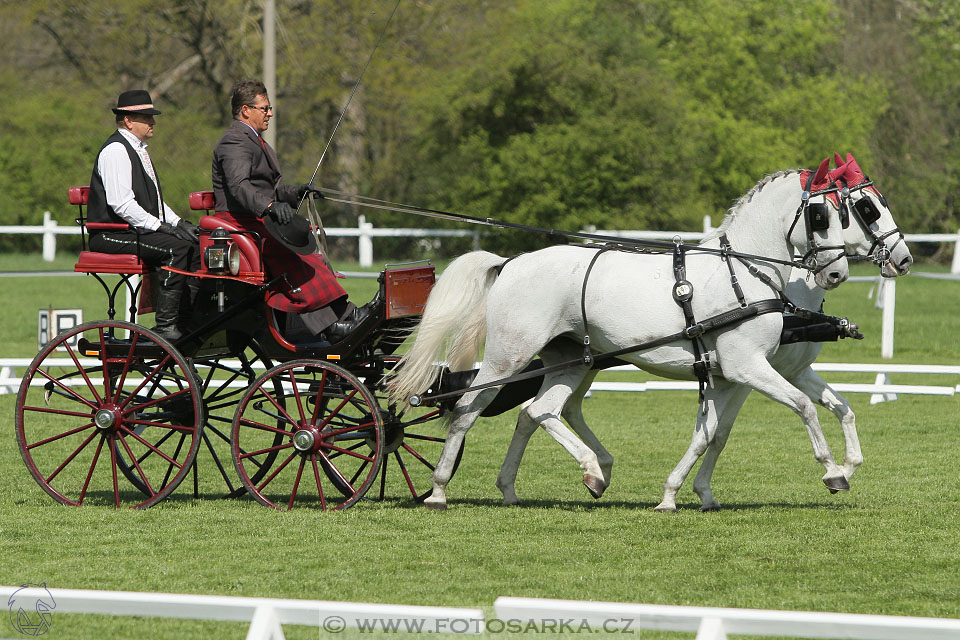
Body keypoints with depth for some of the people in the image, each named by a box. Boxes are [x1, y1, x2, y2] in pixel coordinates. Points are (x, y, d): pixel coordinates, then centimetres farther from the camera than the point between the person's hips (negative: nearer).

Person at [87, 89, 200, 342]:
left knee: (196, 246, -6)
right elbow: (121, 203, -22)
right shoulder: (115, 150, -13)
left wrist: (177, 222, 8)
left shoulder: (137, 149, 20)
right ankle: (166, 326, -29)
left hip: (139, 229, 10)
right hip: (113, 235, -10)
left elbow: (152, 199, 25)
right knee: (175, 247, -28)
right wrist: (160, 227, -22)